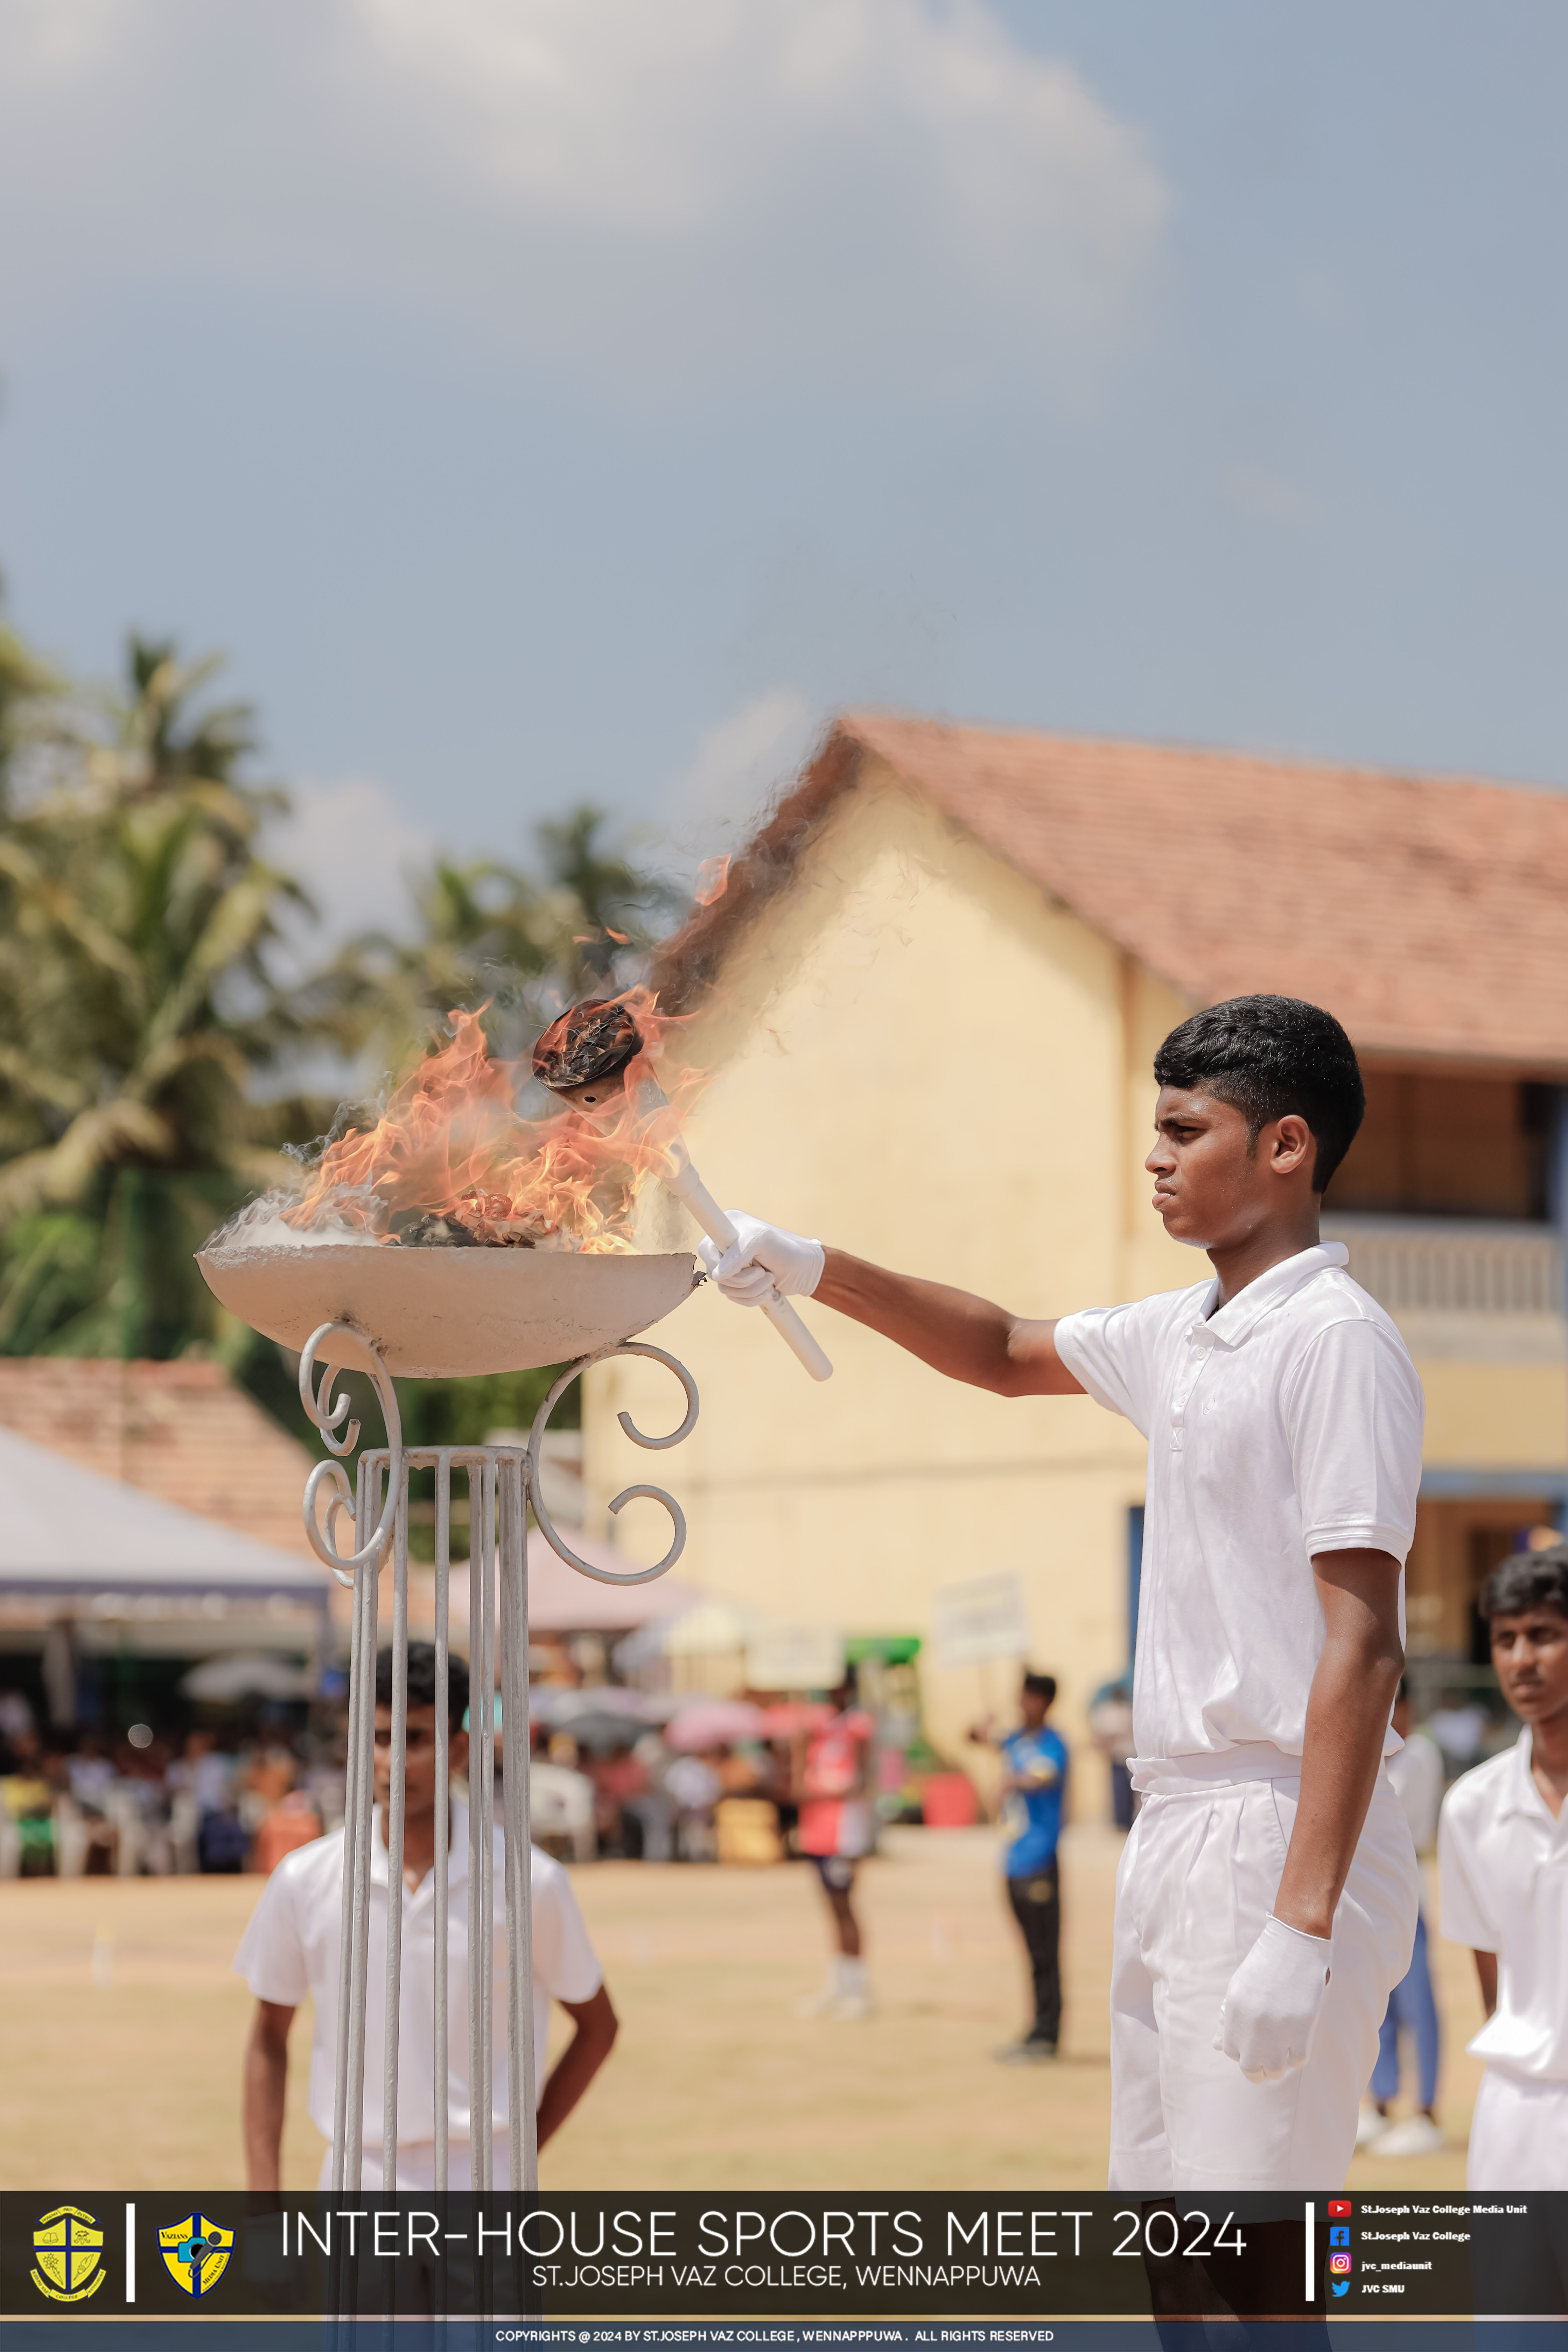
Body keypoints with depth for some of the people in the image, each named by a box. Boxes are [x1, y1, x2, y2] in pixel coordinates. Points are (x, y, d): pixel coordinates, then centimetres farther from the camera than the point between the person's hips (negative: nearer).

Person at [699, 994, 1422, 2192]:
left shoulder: (1337, 1340, -13)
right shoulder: (1182, 1336, 14)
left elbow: (1364, 1645, -19)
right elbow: (1008, 1353, 35)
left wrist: (1303, 1928, -25)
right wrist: (818, 1271, 22)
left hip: (1285, 1833, -9)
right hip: (1176, 1826, 9)